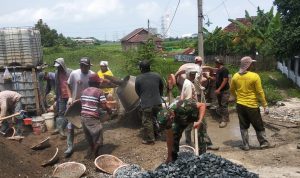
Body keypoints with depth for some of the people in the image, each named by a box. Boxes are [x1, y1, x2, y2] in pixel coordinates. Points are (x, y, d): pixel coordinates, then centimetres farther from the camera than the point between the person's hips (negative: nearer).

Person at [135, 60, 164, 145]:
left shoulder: (138, 78, -10)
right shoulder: (157, 76, 1)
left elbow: (137, 91, 2)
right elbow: (162, 87, 13)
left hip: (146, 103, -5)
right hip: (157, 102, 5)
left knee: (147, 121, 7)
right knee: (154, 119, 24)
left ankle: (150, 139, 12)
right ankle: (155, 134, 37)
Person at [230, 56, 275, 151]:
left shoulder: (235, 76, -1)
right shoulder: (255, 76, -14)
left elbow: (232, 90, 10)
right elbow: (260, 92, -12)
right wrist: (265, 106, -4)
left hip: (240, 105, 4)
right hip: (252, 106, -4)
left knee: (244, 126, 13)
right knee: (259, 126, 13)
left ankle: (245, 145, 17)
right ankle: (264, 143, 25)